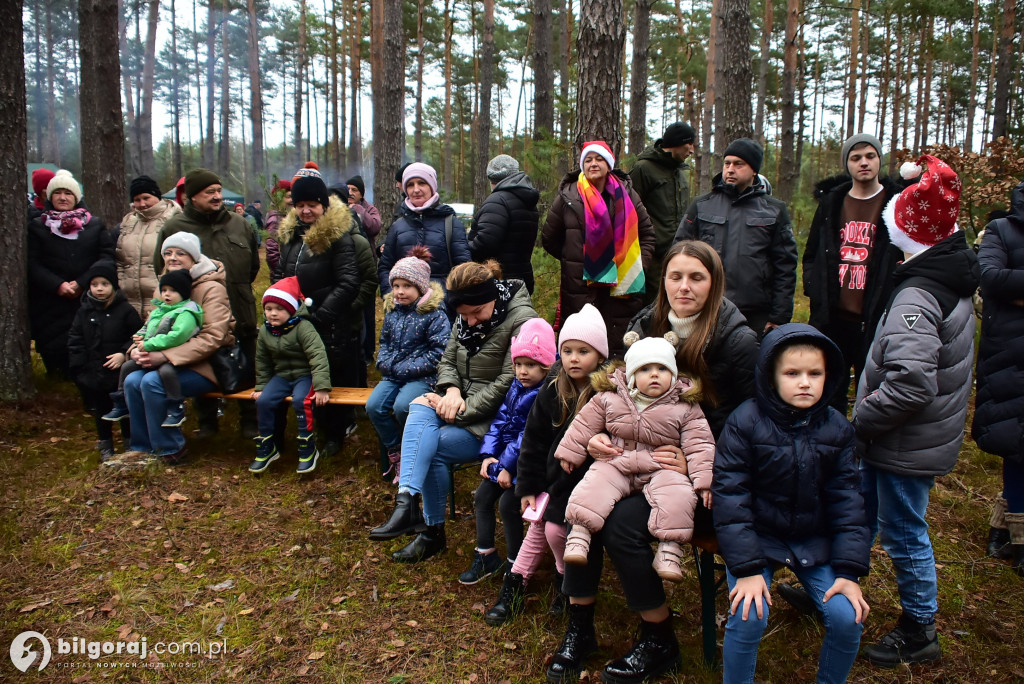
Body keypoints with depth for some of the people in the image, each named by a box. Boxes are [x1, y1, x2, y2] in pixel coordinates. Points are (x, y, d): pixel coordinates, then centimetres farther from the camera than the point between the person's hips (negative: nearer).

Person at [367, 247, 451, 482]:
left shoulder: (434, 313, -11)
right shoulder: (392, 309, 10)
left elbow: (439, 353, -17)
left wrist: (405, 368, -16)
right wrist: (385, 363, -2)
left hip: (423, 376, -6)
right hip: (393, 375, 6)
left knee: (402, 406, -29)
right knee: (373, 406, -16)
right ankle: (395, 454, 7)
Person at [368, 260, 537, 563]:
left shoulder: (521, 320, -16)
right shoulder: (465, 320, 8)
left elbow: (509, 383, -21)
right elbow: (447, 361, 13)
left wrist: (462, 410, -20)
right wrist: (452, 391, -10)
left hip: (497, 417, -7)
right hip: (464, 404, 7)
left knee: (432, 447, -23)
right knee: (421, 407, -25)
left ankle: (432, 530, -7)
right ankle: (407, 502, -32)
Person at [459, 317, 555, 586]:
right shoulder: (516, 387, 6)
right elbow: (500, 420, 7)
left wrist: (508, 467, -22)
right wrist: (488, 455, -3)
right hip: (504, 456, 9)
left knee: (507, 503, -15)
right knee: (482, 496, 9)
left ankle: (516, 564, 6)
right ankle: (486, 557, 23)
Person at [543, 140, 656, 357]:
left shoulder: (626, 194, 8)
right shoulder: (568, 197, 3)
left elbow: (647, 234, 15)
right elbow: (549, 239, 12)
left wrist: (639, 264, 3)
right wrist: (572, 260, 10)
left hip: (622, 286, 2)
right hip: (580, 288, -1)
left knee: (619, 350, 4)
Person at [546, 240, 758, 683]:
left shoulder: (737, 342, -11)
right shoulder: (644, 326, 3)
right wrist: (599, 436, -8)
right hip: (639, 460, 5)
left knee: (623, 523, -25)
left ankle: (659, 643, -1)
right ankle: (579, 629, 0)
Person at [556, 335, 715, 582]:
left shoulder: (685, 408, -3)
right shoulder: (609, 399, 0)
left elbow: (698, 446, -3)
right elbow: (584, 426, 9)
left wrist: (703, 480, -11)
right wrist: (570, 452, 11)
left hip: (661, 470, -1)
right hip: (616, 464, 1)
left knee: (677, 496, -27)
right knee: (593, 487, -23)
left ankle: (669, 552, -18)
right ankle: (578, 536, -15)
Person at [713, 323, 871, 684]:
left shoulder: (837, 428, -3)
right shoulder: (745, 422, -15)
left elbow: (847, 499, 1)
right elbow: (729, 495, -15)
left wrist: (849, 570, -5)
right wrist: (746, 567, -18)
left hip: (814, 541, 3)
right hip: (757, 536, -3)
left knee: (848, 618, -10)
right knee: (748, 618, -19)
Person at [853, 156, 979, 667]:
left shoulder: (916, 299, -27)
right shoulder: (952, 281, 5)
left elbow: (910, 383, -34)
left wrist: (860, 423, -23)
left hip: (909, 446, -9)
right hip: (914, 437, 10)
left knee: (903, 532, 7)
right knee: (860, 511, 21)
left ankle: (919, 630, 25)